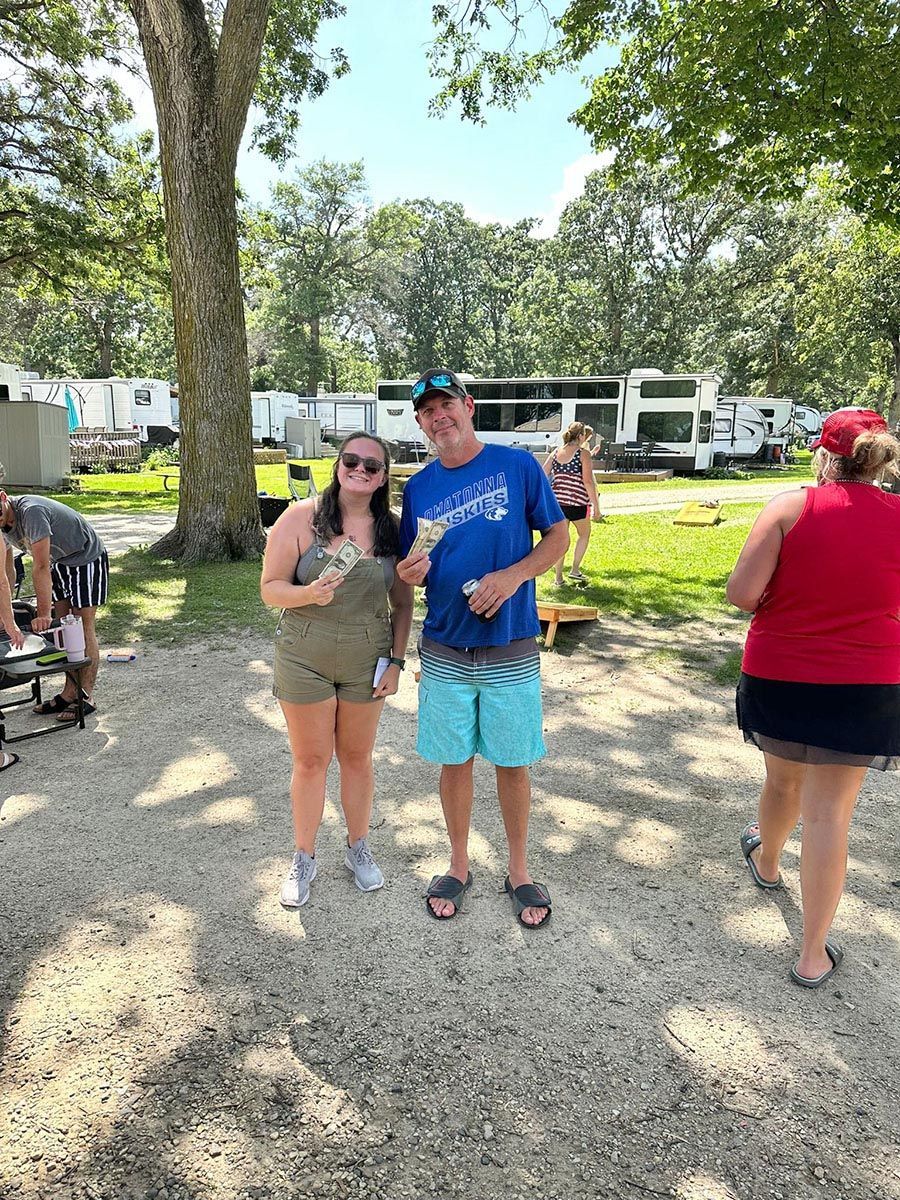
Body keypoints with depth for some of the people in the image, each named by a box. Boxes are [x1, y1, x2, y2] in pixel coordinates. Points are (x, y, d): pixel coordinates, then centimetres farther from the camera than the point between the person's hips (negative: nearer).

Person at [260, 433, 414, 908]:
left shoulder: (391, 529, -1)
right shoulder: (300, 517, -9)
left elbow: (402, 603, 5)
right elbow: (270, 589, -9)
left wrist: (396, 660, -1)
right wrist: (308, 593, -28)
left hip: (366, 661, 2)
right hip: (305, 659, -2)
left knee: (357, 758, 15)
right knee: (310, 761, 9)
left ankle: (358, 848, 36)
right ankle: (303, 859, 30)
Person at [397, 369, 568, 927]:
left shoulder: (518, 465, -4)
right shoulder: (419, 487, 4)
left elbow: (558, 535, -1)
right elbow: (408, 569, 10)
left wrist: (513, 575, -18)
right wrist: (409, 572, -14)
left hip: (511, 650, -2)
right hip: (445, 652, 2)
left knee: (512, 764, 10)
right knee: (455, 762, 13)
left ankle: (520, 870, 32)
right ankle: (459, 867, 33)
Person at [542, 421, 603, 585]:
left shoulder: (555, 453, 8)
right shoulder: (584, 453, -7)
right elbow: (588, 481, -14)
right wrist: (596, 506, -10)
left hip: (557, 501, 4)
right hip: (577, 502, -4)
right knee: (584, 534, 21)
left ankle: (558, 578, 15)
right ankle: (575, 570, 17)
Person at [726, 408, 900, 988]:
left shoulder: (791, 507, -11)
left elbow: (742, 591, -16)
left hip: (779, 678, 0)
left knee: (784, 779, 25)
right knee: (830, 812, 6)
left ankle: (766, 859, 55)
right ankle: (813, 956, 16)